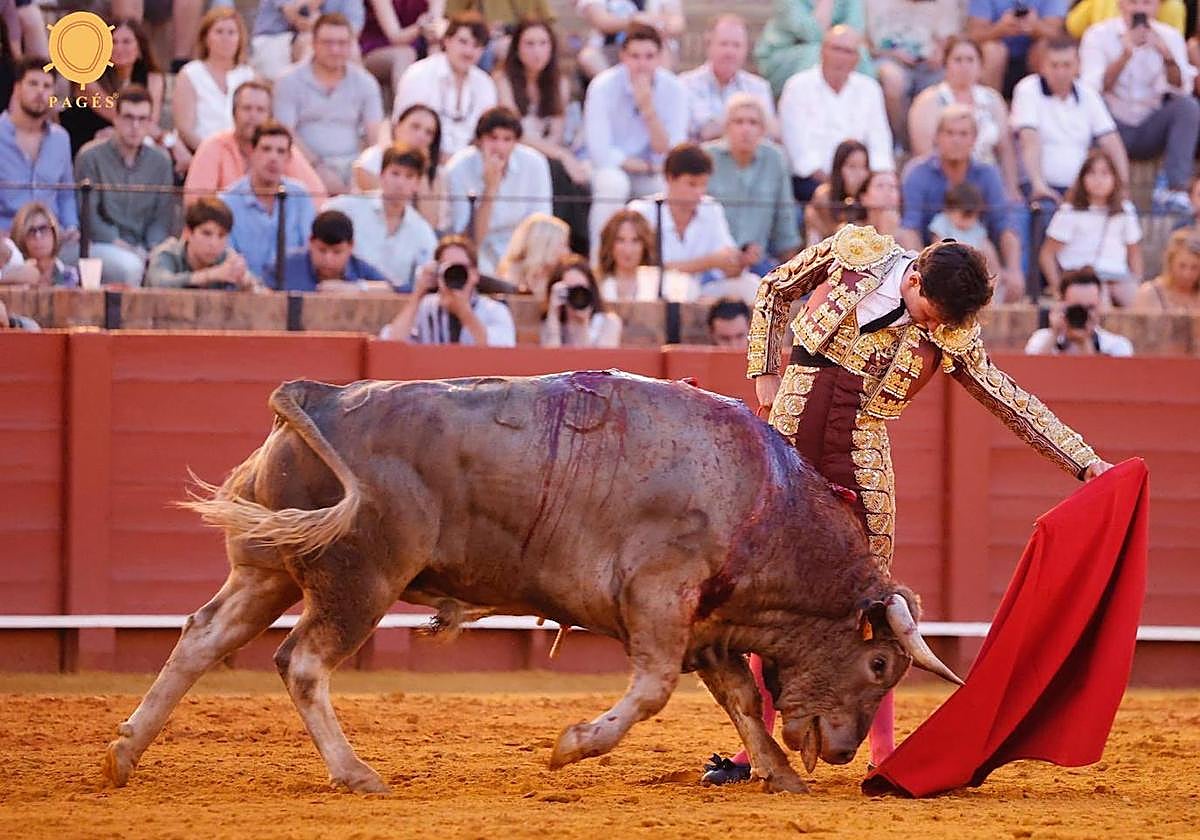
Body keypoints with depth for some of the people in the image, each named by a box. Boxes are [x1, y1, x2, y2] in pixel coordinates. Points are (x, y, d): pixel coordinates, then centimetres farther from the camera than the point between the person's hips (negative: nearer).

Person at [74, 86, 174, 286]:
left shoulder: (160, 162, 11)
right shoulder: (91, 157, -1)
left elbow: (161, 218, 10)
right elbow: (88, 216, -5)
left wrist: (151, 251, -9)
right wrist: (120, 245, -14)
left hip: (142, 249, 4)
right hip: (99, 245, -3)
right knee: (130, 266, -36)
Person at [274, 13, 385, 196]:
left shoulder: (365, 83, 13)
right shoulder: (289, 82, 4)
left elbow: (374, 135, 7)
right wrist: (318, 167, -17)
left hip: (353, 164, 3)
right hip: (309, 164, -3)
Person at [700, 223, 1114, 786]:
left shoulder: (952, 337, 0)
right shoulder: (853, 254, -2)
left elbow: (1013, 403, 5)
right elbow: (773, 293, 13)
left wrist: (1085, 462, 1)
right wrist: (766, 374, 6)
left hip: (862, 456, 0)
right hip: (790, 434, 0)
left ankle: (883, 752, 5)